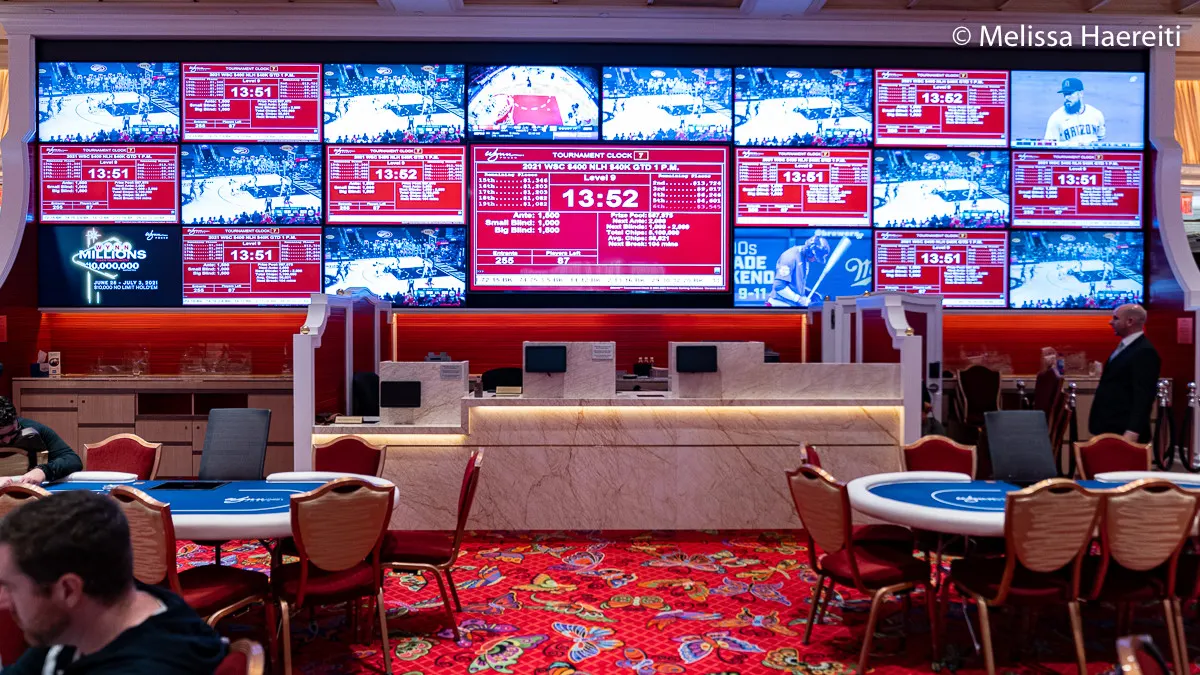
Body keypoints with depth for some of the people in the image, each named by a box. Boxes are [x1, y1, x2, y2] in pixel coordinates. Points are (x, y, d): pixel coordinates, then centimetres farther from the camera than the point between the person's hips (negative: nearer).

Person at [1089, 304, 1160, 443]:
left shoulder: (1144, 352, -14)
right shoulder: (1124, 347, 17)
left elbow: (1143, 396, -20)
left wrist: (1132, 433, -25)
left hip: (1124, 432, -9)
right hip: (1109, 429, 9)